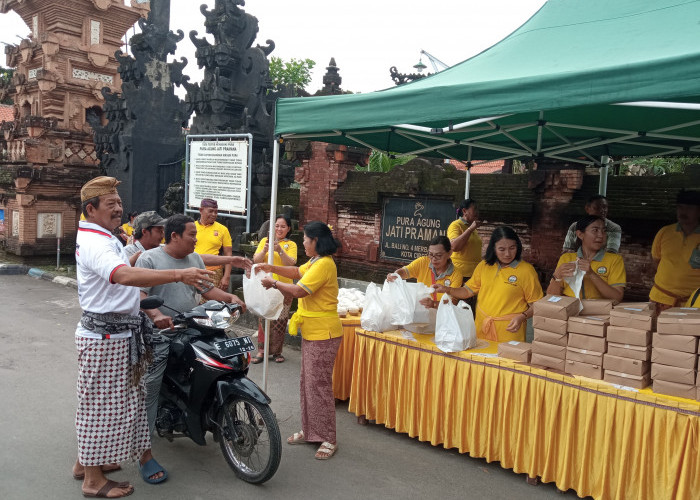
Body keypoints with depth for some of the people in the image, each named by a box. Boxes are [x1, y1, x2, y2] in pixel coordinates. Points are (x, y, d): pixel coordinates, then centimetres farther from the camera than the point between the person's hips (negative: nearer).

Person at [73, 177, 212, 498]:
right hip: (104, 336, -10)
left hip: (119, 333, 10)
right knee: (100, 403, 1)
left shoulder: (106, 239, 16)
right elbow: (125, 276, -39)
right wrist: (178, 275, -47)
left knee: (98, 401, 20)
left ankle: (86, 461, 36)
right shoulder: (93, 242, -20)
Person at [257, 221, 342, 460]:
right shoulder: (316, 262, 13)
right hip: (312, 332, 11)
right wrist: (273, 268, 10)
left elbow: (299, 290, -25)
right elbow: (298, 272, 23)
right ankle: (309, 431, 27)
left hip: (323, 334, -11)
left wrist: (274, 283, -12)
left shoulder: (324, 264, -20)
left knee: (319, 385, -4)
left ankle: (328, 438, 7)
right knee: (307, 382, 16)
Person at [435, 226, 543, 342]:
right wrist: (447, 290, -1)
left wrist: (522, 317, -18)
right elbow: (468, 291, 12)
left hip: (509, 329, -4)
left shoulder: (527, 270, -5)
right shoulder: (484, 266, 7)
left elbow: (536, 305, -2)